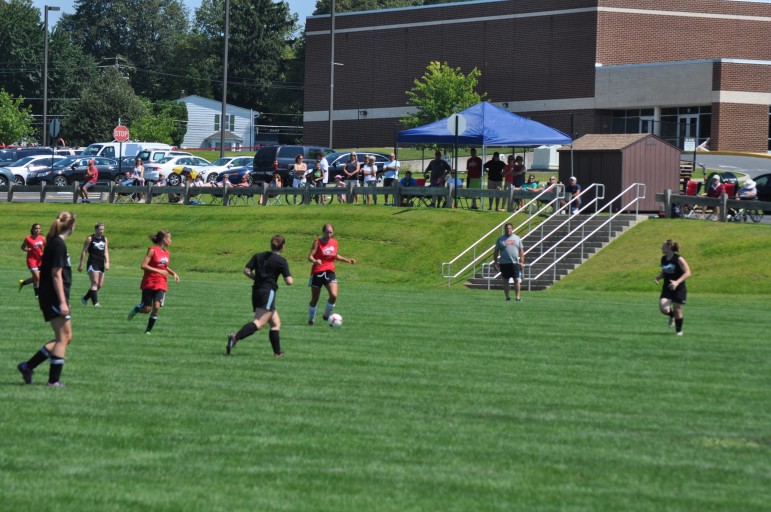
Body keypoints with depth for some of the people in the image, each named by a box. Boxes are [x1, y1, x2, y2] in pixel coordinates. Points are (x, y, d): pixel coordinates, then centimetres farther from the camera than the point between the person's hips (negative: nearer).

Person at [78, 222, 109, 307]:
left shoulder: (104, 239, 13)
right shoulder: (90, 238, -2)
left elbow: (106, 252, 10)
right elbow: (84, 251, 0)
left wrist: (107, 262, -5)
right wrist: (81, 264, -3)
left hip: (101, 264, 6)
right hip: (92, 264, -6)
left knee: (100, 285, 7)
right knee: (95, 283, -15)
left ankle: (85, 298, 25)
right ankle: (95, 302, -18)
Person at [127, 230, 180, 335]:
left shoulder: (166, 252, 12)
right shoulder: (152, 250, -10)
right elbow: (143, 266, -17)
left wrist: (173, 273, 11)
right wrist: (159, 271, -20)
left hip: (161, 284, 5)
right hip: (149, 283, -5)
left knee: (156, 306, -14)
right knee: (147, 309, -4)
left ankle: (148, 330, -1)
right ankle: (137, 309, 31)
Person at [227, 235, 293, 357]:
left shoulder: (258, 256, 12)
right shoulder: (281, 261, -3)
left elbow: (246, 271, 5)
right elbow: (289, 281, -7)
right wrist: (291, 279, 16)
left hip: (256, 292, 8)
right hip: (268, 293, -8)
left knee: (276, 323, 17)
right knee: (259, 323, -19)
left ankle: (277, 352, 14)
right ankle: (235, 337, -38)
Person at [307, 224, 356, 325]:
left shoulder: (334, 243, 6)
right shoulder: (318, 242, -8)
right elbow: (310, 256, -15)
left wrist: (347, 260, 16)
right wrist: (315, 261, -36)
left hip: (330, 272, 3)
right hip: (317, 272, -3)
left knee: (334, 296, -17)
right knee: (315, 299, 5)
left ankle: (326, 315, 7)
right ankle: (311, 319, 27)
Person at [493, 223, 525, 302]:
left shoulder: (517, 238, 9)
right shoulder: (500, 239, 6)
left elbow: (521, 251, 10)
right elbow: (496, 251, 7)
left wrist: (522, 262, 2)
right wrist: (495, 262, 0)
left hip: (515, 263, 0)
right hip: (504, 263, 0)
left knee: (517, 280, -4)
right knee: (505, 280, 3)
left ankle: (517, 296, 0)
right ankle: (507, 296, 10)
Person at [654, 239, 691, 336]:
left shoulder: (679, 259, -14)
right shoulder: (663, 259, 6)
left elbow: (688, 273, -17)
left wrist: (677, 282, -30)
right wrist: (658, 277, -2)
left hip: (679, 289, -5)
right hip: (667, 289, 5)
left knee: (678, 311, 2)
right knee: (663, 309, -15)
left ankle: (679, 330, 23)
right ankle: (672, 316, 20)